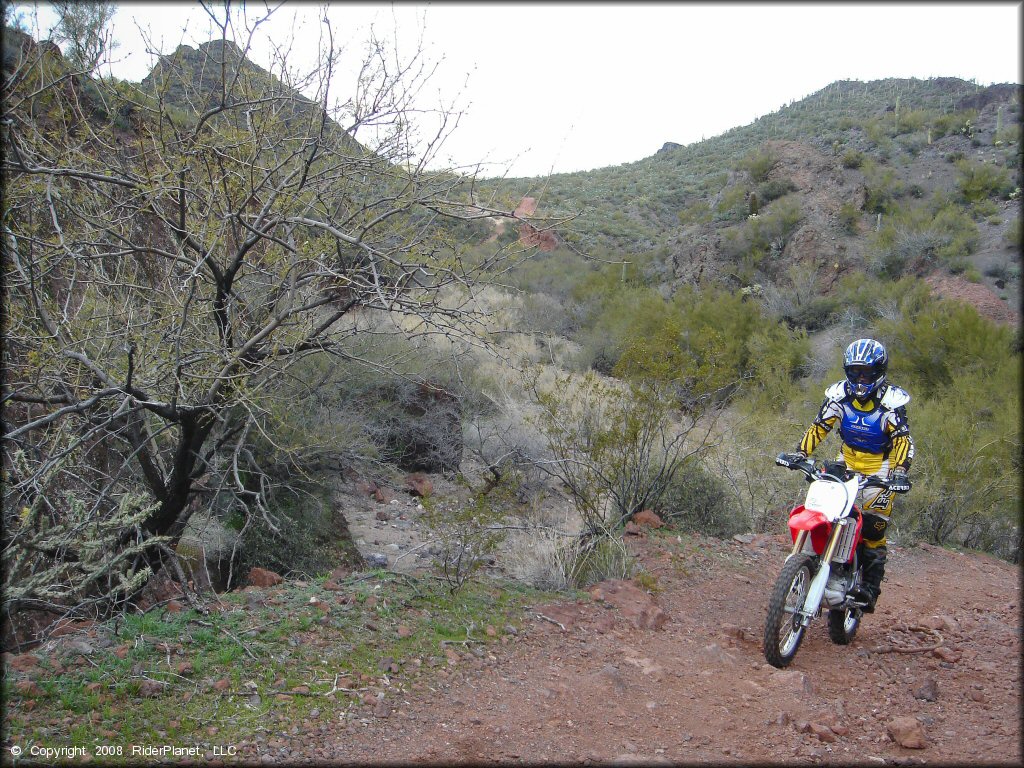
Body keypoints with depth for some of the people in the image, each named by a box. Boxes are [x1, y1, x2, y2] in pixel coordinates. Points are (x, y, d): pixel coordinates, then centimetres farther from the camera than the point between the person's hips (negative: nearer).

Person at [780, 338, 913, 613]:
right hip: (847, 459, 4)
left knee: (874, 524, -9)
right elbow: (819, 427, -7)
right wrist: (800, 453, -21)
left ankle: (870, 586, 0)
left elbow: (903, 440, -22)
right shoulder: (839, 394, -7)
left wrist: (900, 472, -37)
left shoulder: (892, 401, -17)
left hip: (880, 465, -3)